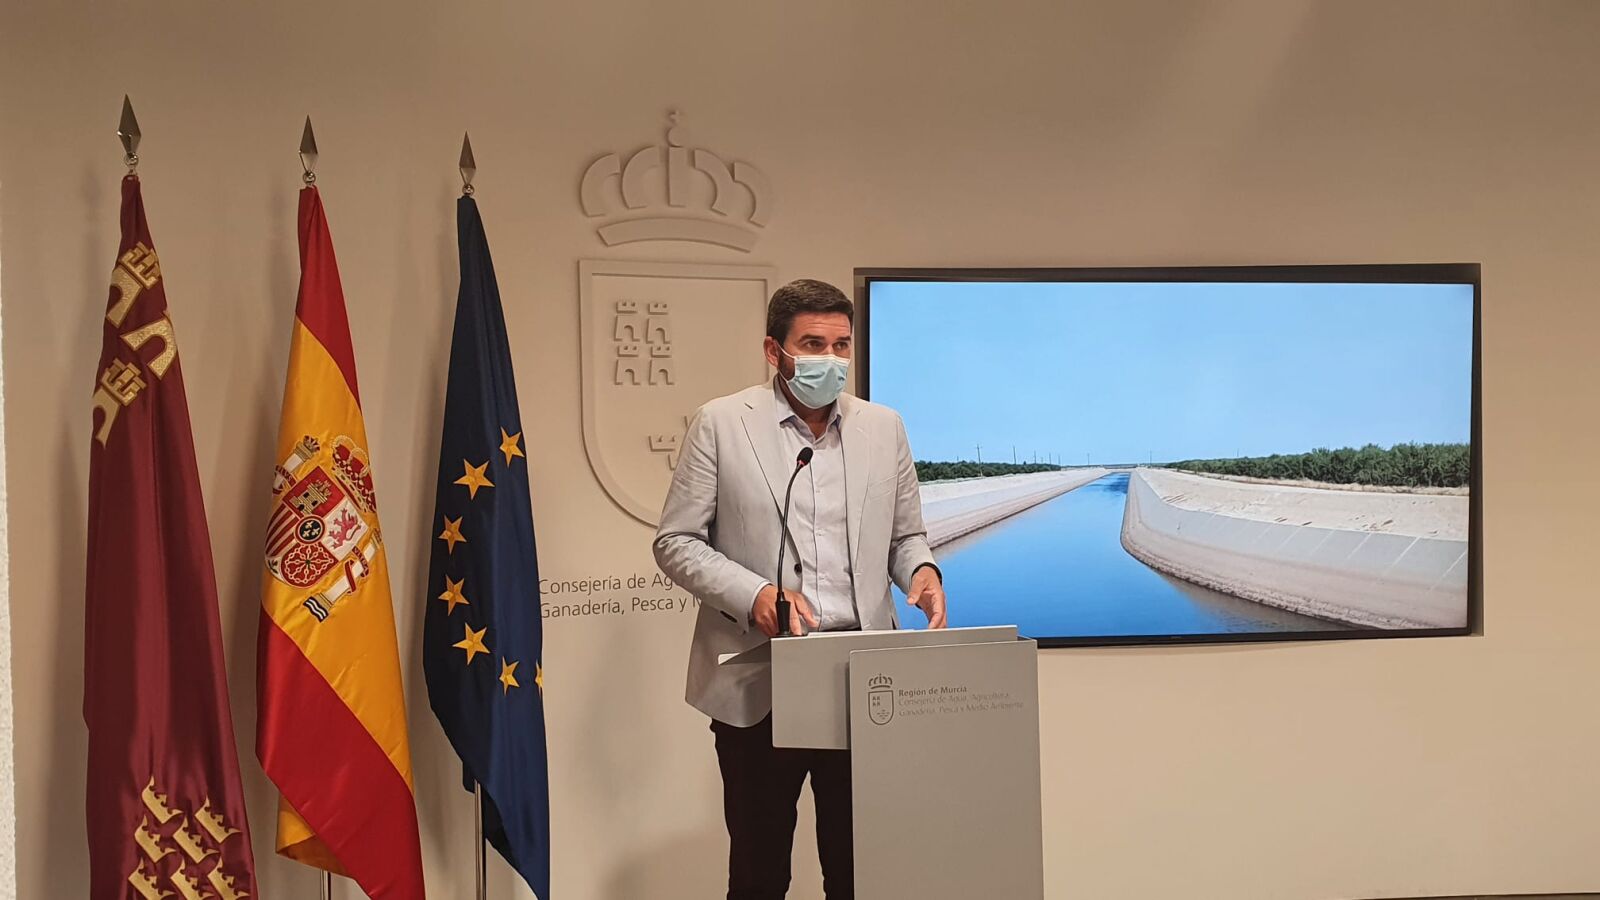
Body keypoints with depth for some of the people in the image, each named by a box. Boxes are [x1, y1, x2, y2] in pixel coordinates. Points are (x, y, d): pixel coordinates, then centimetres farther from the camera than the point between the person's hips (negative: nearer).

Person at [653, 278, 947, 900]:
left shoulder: (884, 427, 9)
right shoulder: (721, 424, -1)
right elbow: (676, 542, -1)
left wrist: (921, 570, -7)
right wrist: (754, 594, -17)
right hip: (757, 681, -2)